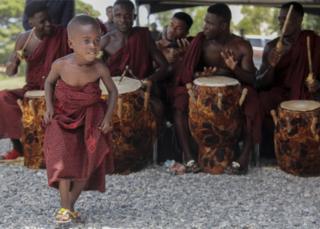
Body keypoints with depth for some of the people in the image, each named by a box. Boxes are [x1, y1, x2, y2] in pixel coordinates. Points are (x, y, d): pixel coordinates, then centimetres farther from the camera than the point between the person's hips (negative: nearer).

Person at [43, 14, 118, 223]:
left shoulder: (100, 69, -21)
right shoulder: (60, 65, -20)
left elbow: (113, 91, -4)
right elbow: (49, 82, 2)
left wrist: (108, 117, -11)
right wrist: (49, 106, -8)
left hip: (90, 119, 1)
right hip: (63, 118, -1)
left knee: (87, 163, 3)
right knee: (64, 159, -10)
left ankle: (71, 204, 21)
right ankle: (64, 207, 0)